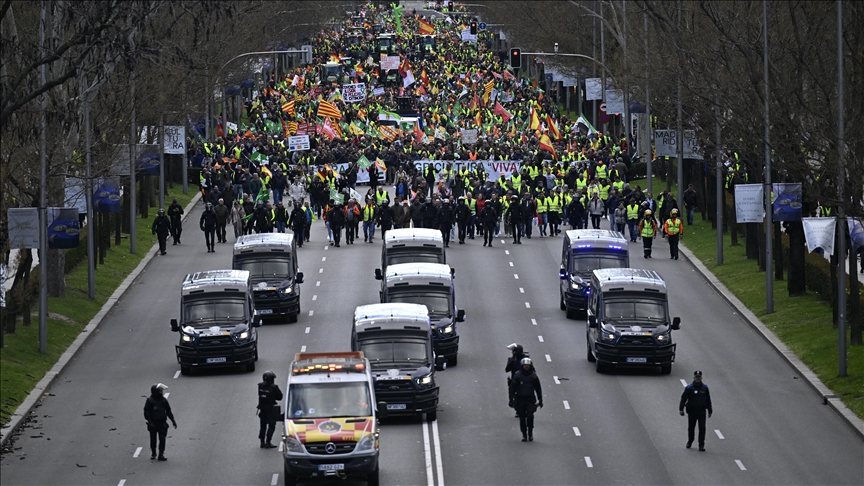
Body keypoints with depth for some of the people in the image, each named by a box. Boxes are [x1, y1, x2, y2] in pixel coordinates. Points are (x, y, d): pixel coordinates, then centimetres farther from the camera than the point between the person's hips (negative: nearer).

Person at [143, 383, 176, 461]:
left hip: (162, 423, 2)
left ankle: (161, 454, -4)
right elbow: (146, 412, -7)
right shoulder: (150, 400, -7)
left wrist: (173, 420, 13)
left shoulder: (164, 400, 5)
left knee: (162, 439, -6)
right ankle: (153, 454, 24)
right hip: (153, 424, -2)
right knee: (153, 439, 8)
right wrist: (150, 421, -16)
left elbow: (168, 411, 14)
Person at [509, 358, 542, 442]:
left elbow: (538, 389, 13)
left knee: (530, 417, -13)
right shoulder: (517, 375, 2)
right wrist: (511, 399, -2)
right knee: (522, 418, 2)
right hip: (520, 399, 0)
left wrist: (540, 400, 13)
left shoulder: (533, 376, 6)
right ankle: (524, 435, 12)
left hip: (530, 400, 0)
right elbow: (512, 387, 4)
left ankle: (530, 434, 2)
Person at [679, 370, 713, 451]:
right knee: (691, 428, 10)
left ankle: (701, 445, -5)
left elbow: (708, 400, 16)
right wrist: (681, 409, -15)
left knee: (702, 428, -7)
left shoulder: (705, 388, 7)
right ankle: (689, 442, 33)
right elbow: (683, 398, -5)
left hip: (702, 411, 1)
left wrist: (710, 411, 17)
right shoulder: (689, 388, -3)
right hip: (692, 411, -1)